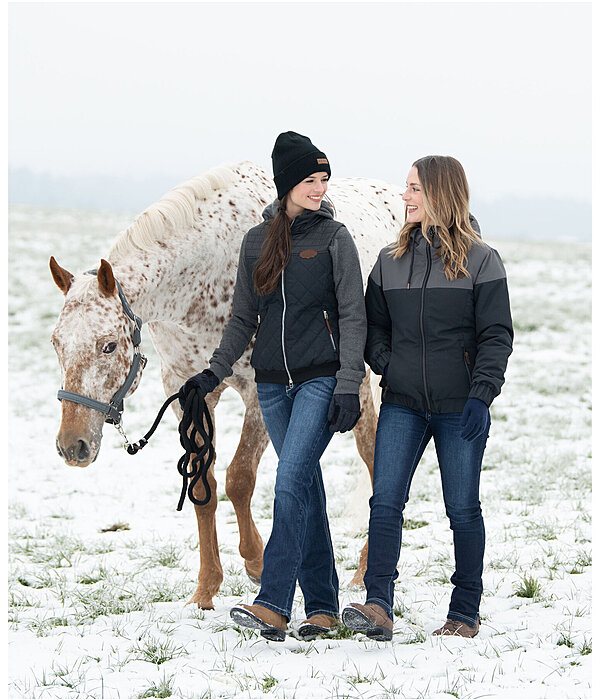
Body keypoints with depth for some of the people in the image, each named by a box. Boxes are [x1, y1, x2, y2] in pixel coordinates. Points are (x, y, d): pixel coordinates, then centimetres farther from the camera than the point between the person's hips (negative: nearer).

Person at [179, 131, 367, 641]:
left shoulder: (334, 238, -1)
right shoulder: (257, 241, 11)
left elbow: (353, 316, -4)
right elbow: (244, 318, 17)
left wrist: (349, 385, -12)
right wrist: (216, 372, 6)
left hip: (322, 379, -5)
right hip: (273, 383, 5)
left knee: (291, 480, -17)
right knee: (306, 489, 8)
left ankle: (274, 603, -22)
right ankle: (322, 605, 14)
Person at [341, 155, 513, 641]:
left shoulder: (480, 260, -2)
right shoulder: (390, 260, 10)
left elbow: (496, 336, -5)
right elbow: (374, 324, 18)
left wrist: (481, 394, -16)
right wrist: (385, 365, -1)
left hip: (459, 408, -3)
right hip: (402, 405, 3)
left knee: (463, 509, 4)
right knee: (386, 500, -10)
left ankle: (466, 613, 15)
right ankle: (379, 606, -15)